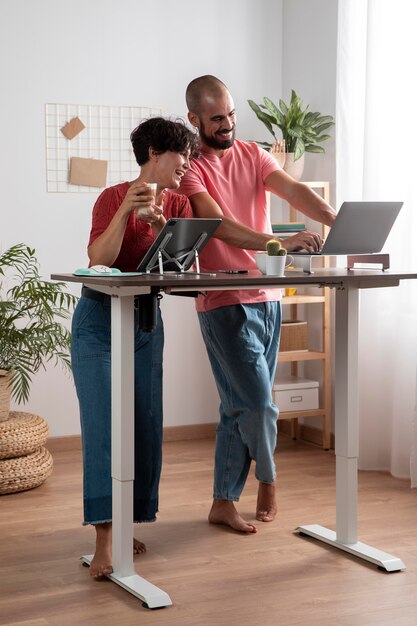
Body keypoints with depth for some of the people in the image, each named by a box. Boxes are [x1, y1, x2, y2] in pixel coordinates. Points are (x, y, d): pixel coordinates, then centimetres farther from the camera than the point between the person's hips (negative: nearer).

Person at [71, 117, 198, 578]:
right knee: (103, 424, -14)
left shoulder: (179, 206, 5)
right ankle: (103, 542, -17)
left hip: (147, 322, 6)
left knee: (145, 426, 1)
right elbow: (99, 261, -24)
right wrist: (126, 211, -33)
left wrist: (160, 226, -20)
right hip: (99, 320, -6)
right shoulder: (114, 197, -12)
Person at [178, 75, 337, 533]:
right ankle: (267, 478, 21)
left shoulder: (252, 156, 8)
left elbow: (295, 191, -8)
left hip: (268, 297, 6)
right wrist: (279, 243, -35)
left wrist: (340, 223, -26)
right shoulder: (190, 169, -8)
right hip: (225, 303, -6)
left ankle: (223, 503, 20)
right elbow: (221, 227, -22)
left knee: (240, 408, 10)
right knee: (257, 401, -7)